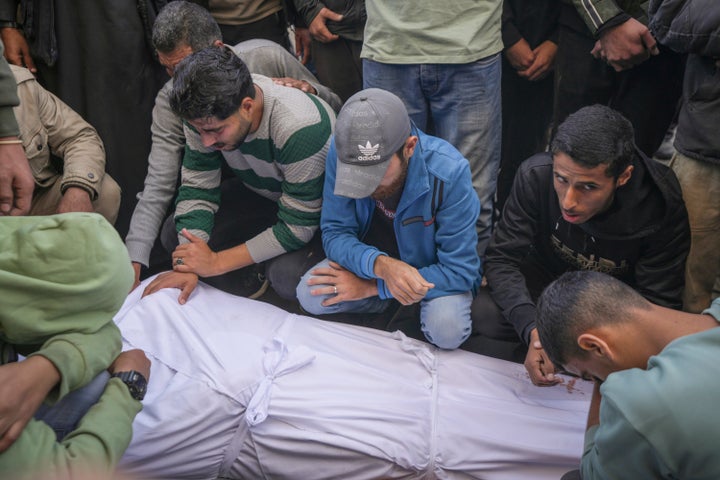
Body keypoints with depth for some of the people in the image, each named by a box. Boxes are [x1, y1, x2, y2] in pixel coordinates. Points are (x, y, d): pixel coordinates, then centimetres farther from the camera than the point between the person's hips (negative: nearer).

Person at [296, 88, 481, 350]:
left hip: (432, 270, -2)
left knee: (448, 330, -31)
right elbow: (335, 233, -17)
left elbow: (459, 271, -27)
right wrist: (380, 265, -40)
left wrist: (372, 286, -27)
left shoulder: (449, 172, -33)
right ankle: (400, 302, 3)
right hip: (368, 258, 3)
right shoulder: (341, 152, -24)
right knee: (310, 296, -21)